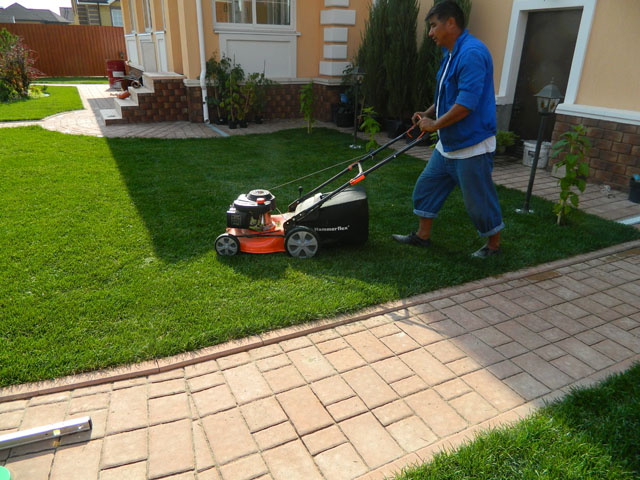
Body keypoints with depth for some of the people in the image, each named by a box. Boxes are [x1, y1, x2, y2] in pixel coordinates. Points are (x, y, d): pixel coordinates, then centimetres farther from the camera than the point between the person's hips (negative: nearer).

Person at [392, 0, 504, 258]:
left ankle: (494, 244, 22)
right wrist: (427, 114, 7)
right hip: (447, 144, 10)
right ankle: (422, 235, 26)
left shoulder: (472, 53, -21)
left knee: (478, 199, 2)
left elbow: (466, 103, -27)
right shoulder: (451, 54, 12)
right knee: (427, 185, 13)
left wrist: (434, 124, -17)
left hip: (472, 145, -10)